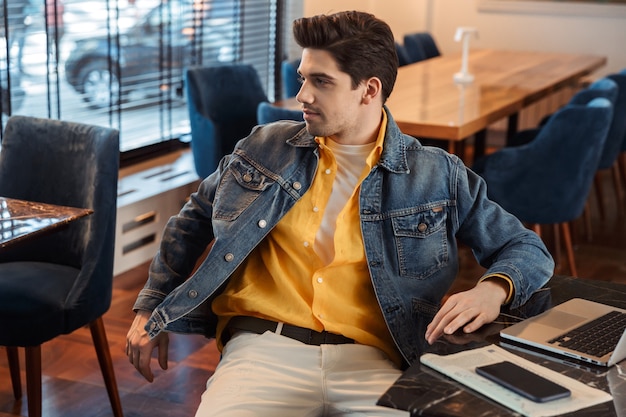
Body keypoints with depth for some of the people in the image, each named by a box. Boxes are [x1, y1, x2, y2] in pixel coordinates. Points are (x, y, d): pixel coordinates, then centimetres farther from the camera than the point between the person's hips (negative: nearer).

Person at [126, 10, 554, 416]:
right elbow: (194, 220, 26)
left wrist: (492, 290, -10)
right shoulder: (266, 147, 14)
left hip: (370, 361, 0)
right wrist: (150, 310, 22)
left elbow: (528, 249, 12)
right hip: (263, 349, 1)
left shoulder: (438, 175, 8)